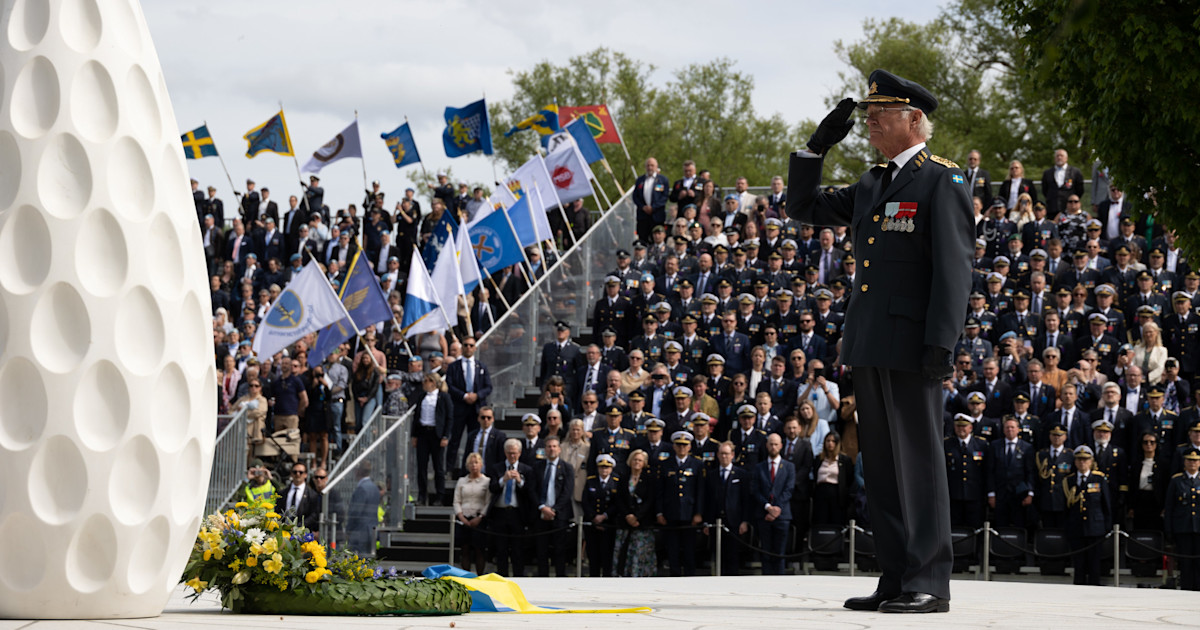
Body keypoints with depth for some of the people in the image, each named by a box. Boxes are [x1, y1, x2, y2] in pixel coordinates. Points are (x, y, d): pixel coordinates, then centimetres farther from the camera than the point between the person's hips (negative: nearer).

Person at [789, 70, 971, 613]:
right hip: (869, 345, 8)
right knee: (880, 466, 9)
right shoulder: (872, 186, 18)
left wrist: (940, 342, -20)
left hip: (911, 346, -8)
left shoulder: (942, 182, -6)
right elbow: (804, 209, 26)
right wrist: (817, 147, 14)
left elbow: (953, 268, -12)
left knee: (918, 462, -6)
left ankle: (929, 583, -4)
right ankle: (896, 580, 13)